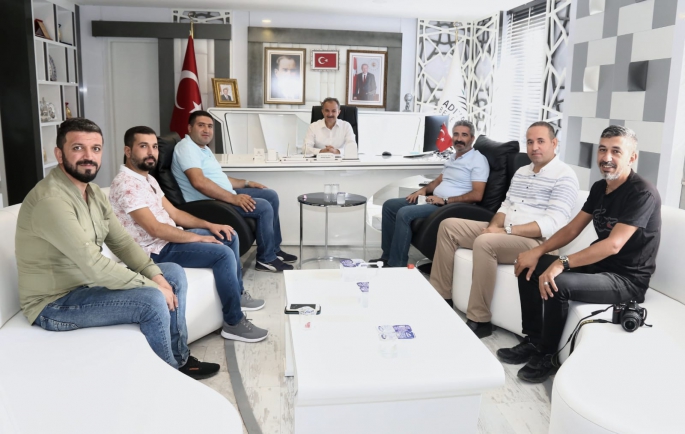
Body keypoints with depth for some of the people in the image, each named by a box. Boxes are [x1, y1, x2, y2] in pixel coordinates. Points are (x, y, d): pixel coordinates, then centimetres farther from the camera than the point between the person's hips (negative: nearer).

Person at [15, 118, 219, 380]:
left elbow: (122, 242, 4)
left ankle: (179, 359, 15)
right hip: (55, 303, -9)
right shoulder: (50, 201, -27)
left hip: (88, 281, 10)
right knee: (153, 300, -26)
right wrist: (151, 287, -23)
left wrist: (155, 275, -11)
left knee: (174, 274, 6)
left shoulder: (93, 191, 4)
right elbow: (95, 266, -31)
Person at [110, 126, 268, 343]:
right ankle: (234, 323, -12)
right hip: (156, 250, -10)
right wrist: (198, 237, -18)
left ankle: (238, 293, 25)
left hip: (168, 238, 10)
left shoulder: (148, 178, 12)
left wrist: (209, 225, 3)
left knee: (229, 236, 13)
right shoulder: (126, 184, -21)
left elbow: (173, 213, 14)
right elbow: (155, 229, -26)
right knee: (223, 254, -21)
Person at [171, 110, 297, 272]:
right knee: (264, 207, -19)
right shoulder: (186, 148, -16)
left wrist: (246, 183, 18)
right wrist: (233, 198, -30)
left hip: (223, 195, 11)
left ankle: (274, 249, 17)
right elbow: (199, 182, -30)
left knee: (271, 195, 11)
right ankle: (266, 259, -4)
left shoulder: (203, 148, 17)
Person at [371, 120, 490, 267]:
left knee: (404, 213, -27)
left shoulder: (478, 160, -9)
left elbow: (477, 195, -19)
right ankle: (388, 256, 7)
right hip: (435, 200, 10)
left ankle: (397, 265, -18)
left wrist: (445, 200, -22)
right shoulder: (453, 157, 18)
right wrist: (423, 190, 6)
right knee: (389, 205, 4)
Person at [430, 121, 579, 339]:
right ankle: (440, 297, 1)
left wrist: (506, 230, -24)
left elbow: (552, 224, -20)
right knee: (448, 225, 0)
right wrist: (494, 226, -7)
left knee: (484, 242, -35)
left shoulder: (565, 176, -9)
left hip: (536, 241, -8)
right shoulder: (521, 172, 17)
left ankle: (479, 321, -25)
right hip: (504, 232, 9)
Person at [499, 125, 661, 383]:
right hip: (598, 265, 9)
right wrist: (538, 251, -7)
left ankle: (546, 356, -9)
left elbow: (613, 245, -28)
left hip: (627, 279, -8)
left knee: (557, 282, -31)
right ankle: (533, 342, 5)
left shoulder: (643, 194, -19)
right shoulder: (599, 188, 7)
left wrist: (562, 263, -33)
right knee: (530, 266, -1)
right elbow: (572, 229, 8)